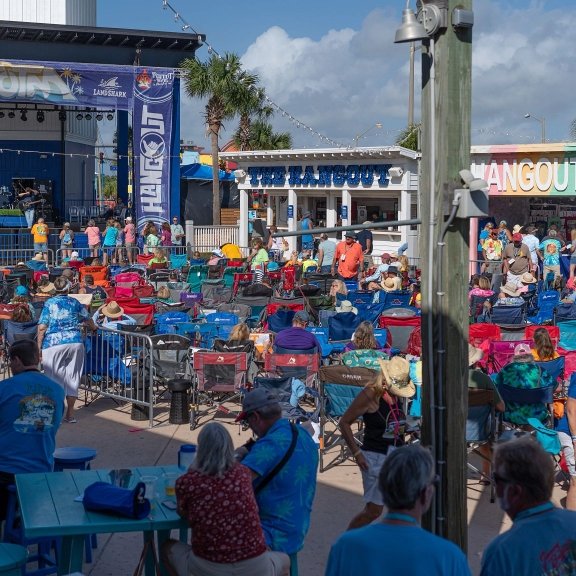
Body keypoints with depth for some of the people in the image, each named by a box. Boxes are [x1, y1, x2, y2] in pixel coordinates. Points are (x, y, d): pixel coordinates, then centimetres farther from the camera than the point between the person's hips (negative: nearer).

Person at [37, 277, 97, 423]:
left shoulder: (49, 303, 2)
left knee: (55, 378, 2)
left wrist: (39, 347, 2)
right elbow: (87, 319, 25)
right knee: (72, 377, 10)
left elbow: (42, 327, -4)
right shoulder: (75, 303, 10)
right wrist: (94, 328, 46)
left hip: (54, 344, -3)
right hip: (75, 342, 3)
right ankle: (70, 414, 14)